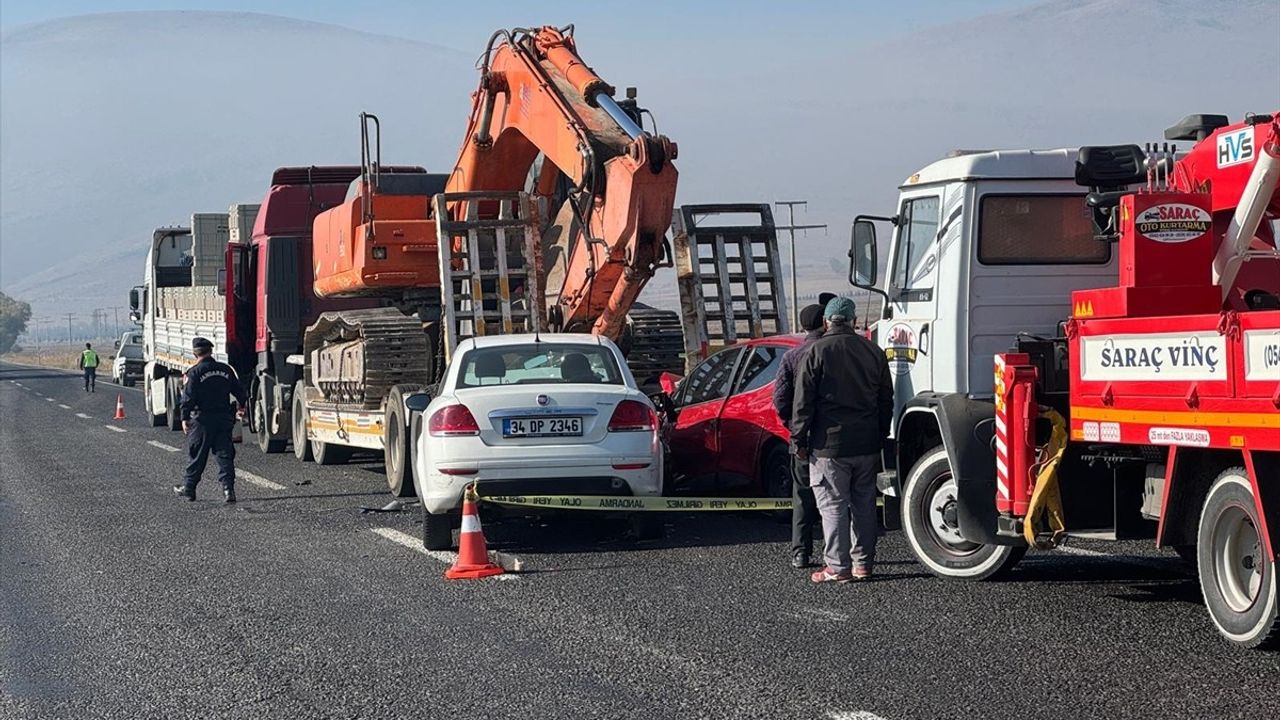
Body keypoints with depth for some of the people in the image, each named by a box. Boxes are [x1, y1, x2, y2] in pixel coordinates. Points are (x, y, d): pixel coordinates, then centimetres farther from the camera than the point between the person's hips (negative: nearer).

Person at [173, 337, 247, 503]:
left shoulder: (194, 372, -9)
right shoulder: (226, 370, 5)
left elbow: (188, 398, -13)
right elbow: (239, 391, 14)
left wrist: (185, 418, -7)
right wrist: (241, 407, 32)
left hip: (202, 419, -3)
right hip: (224, 418, 3)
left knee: (198, 455, 7)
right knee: (224, 454, 3)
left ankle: (189, 488, 18)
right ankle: (228, 488, -8)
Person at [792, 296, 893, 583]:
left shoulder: (816, 352, -8)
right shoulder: (873, 352, 8)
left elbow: (803, 402, -9)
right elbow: (886, 401, 13)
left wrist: (799, 440, -1)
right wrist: (880, 437, 20)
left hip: (829, 445, -5)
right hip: (867, 444, 5)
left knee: (833, 505, 0)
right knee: (864, 503, 12)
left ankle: (838, 567, 0)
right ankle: (863, 562, 17)